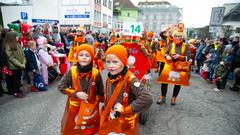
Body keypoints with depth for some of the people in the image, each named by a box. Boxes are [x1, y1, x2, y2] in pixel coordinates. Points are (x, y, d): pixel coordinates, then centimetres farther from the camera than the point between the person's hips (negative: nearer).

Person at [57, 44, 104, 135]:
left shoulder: (96, 73, -12)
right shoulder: (72, 72, -11)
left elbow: (100, 92, -1)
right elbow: (60, 86, -5)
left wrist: (96, 102, 4)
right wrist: (76, 93, -15)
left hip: (90, 108, 0)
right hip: (74, 107, 1)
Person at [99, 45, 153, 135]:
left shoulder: (130, 79, -23)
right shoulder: (109, 79, -3)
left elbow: (147, 99, -37)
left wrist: (125, 110, -28)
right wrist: (106, 113, 1)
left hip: (125, 126, -5)